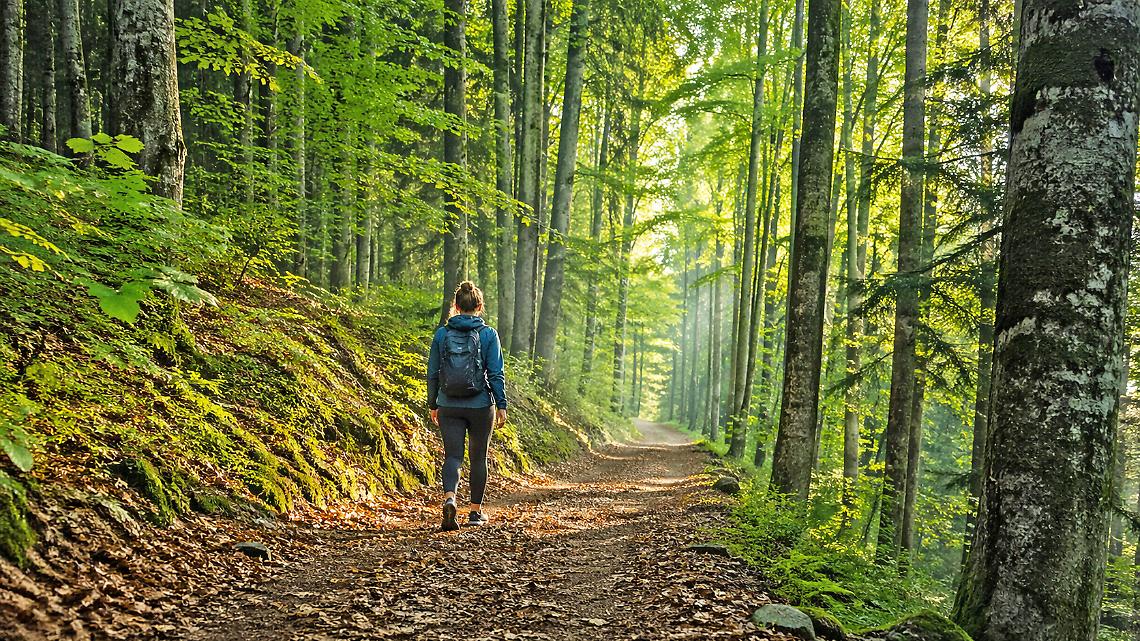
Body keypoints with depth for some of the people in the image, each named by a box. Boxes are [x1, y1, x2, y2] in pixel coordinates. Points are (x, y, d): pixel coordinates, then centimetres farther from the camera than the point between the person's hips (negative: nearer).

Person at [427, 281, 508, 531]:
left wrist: (432, 404, 14)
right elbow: (496, 373, -7)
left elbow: (433, 373, 4)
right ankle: (476, 511, 22)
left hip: (449, 406, 1)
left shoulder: (442, 333, 0)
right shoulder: (488, 334, -6)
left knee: (452, 456, 4)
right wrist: (501, 405, 2)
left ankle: (449, 499, -22)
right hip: (481, 405, -1)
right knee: (478, 457, 13)